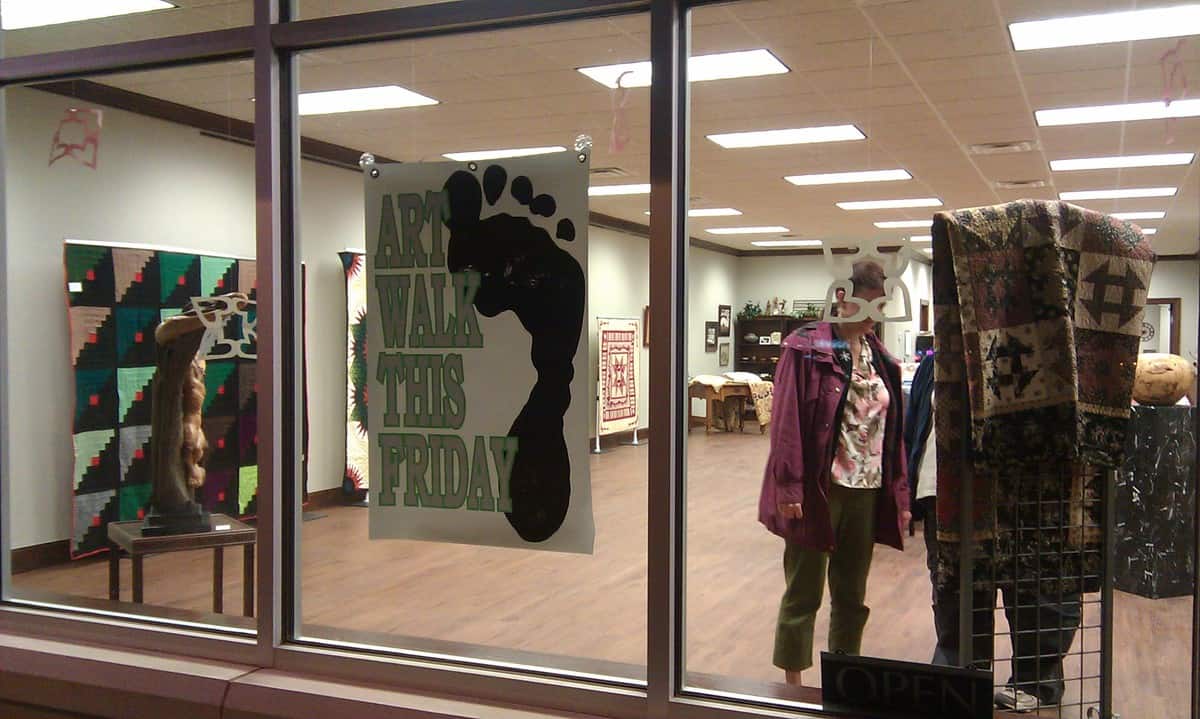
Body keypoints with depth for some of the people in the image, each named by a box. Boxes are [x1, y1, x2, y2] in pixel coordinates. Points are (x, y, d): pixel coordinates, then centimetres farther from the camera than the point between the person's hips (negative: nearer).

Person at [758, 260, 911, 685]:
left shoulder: (880, 357, 10)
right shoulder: (805, 348, -8)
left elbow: (892, 430, 12)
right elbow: (786, 422, -13)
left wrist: (900, 496, 10)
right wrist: (788, 488, -17)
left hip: (868, 492, 6)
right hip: (817, 489, -6)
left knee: (852, 597, 15)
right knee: (803, 593, 5)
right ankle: (792, 685, 18)